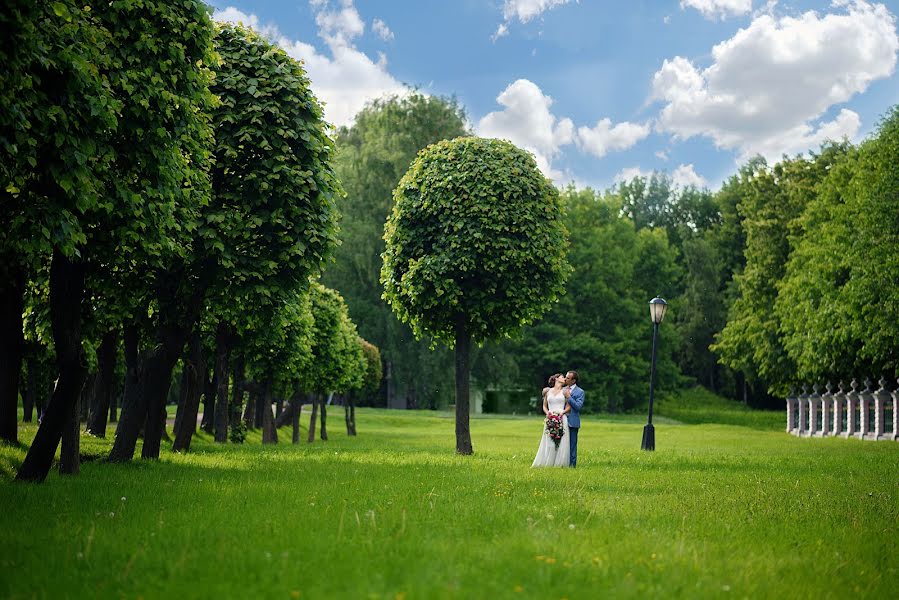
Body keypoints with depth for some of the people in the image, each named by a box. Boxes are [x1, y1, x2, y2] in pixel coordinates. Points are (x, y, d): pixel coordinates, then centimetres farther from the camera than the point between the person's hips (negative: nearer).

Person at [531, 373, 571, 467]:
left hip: (562, 418, -1)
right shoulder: (548, 391, 13)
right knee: (549, 442, -3)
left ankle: (559, 463, -3)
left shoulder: (564, 391, 11)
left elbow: (569, 407, 6)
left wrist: (562, 412, -12)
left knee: (561, 442, -6)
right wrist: (547, 412, -4)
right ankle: (547, 463, 0)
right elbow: (544, 406, 16)